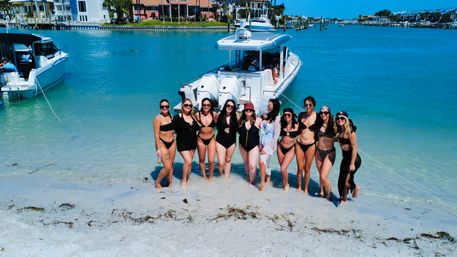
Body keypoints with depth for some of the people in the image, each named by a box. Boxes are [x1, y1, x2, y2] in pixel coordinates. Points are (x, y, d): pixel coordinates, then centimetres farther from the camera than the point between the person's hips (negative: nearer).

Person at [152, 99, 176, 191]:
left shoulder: (170, 116, 7)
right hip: (162, 143, -6)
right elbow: (156, 134, -14)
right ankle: (157, 182, 11)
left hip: (172, 143, 6)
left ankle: (170, 184, 26)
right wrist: (158, 149, -18)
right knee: (167, 167, -12)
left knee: (171, 164, 11)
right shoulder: (158, 118, -12)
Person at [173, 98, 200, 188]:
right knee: (188, 161, -16)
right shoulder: (177, 117, -8)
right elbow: (173, 129, -8)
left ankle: (187, 179, 22)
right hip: (182, 143, -6)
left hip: (192, 142, 6)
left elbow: (197, 128, 12)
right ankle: (183, 181, 1)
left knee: (189, 162, 10)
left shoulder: (193, 117, 8)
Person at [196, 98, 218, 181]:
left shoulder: (214, 114, -9)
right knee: (201, 160, 14)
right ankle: (204, 176, 35)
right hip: (201, 139, 1)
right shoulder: (198, 114, -10)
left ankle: (210, 177, 19)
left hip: (211, 139, 0)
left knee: (211, 161, -6)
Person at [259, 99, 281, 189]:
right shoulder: (266, 116, 9)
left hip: (270, 144, -7)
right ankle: (268, 180, 30)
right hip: (263, 144, 7)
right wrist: (260, 144, 6)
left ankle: (262, 183, -12)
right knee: (266, 162, 16)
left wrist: (267, 147, -15)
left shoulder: (277, 118, -12)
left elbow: (276, 135, -14)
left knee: (262, 161, -20)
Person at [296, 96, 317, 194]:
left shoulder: (317, 116, -7)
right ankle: (299, 187, 26)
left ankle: (306, 188, 24)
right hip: (299, 144, 2)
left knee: (307, 168, 8)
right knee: (300, 168, 8)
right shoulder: (301, 115, 2)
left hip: (311, 145, -2)